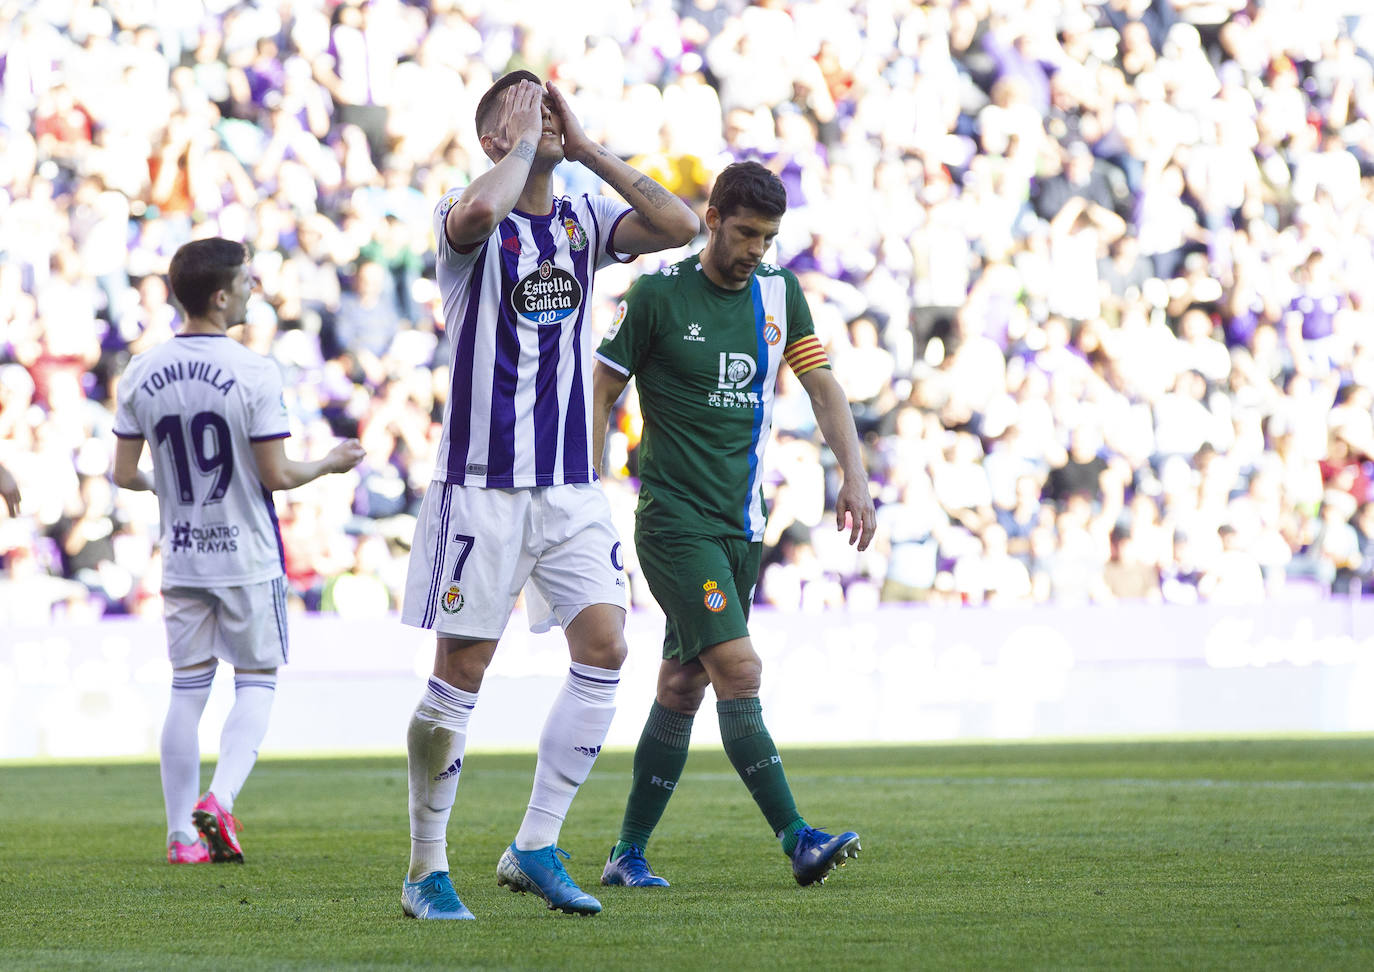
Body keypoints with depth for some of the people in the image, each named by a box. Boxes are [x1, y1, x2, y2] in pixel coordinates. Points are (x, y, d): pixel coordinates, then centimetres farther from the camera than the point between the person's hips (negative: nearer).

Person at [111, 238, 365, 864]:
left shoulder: (141, 373, -1)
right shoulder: (254, 372, -14)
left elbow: (124, 473, 2)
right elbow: (275, 475, -13)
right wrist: (329, 464, 5)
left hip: (181, 556, 4)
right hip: (247, 555, -4)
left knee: (187, 689, 10)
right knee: (257, 681, 8)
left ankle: (183, 834, 9)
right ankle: (218, 800, -11)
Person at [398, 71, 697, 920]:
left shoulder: (585, 220, 9)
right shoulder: (471, 221, -6)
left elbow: (680, 225, -7)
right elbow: (479, 211, -32)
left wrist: (585, 147, -5)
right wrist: (525, 141, -15)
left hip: (572, 487, 5)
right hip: (483, 483, -5)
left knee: (605, 647, -8)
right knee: (462, 672, -2)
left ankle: (535, 849, 0)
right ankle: (427, 868, 10)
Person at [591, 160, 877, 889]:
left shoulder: (779, 294, 8)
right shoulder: (657, 294, -7)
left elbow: (823, 388, 9)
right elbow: (603, 391, -1)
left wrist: (854, 476, -3)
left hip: (740, 522, 6)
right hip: (675, 520, -6)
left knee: (683, 686, 8)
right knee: (738, 669, -17)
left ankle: (628, 854, 16)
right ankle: (796, 840, -20)